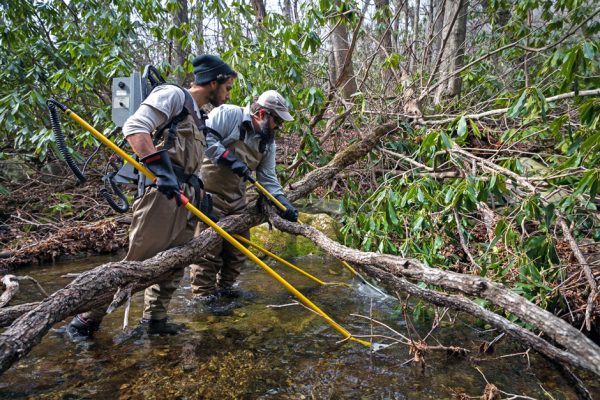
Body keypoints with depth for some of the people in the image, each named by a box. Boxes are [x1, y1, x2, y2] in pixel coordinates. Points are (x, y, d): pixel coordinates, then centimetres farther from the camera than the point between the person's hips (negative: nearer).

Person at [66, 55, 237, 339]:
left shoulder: (198, 118, 25)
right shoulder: (172, 95, -2)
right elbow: (134, 127, -15)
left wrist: (202, 196, 22)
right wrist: (158, 166, -24)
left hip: (186, 197, 9)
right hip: (162, 192, -9)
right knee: (136, 261, -6)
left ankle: (154, 318, 24)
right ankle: (86, 319, 8)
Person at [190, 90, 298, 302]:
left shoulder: (268, 141, 11)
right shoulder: (229, 114, -10)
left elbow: (268, 178, 10)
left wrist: (283, 203, -1)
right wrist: (229, 158, -23)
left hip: (237, 197, 8)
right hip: (211, 191, -8)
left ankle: (225, 285, 29)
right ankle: (203, 292, 10)